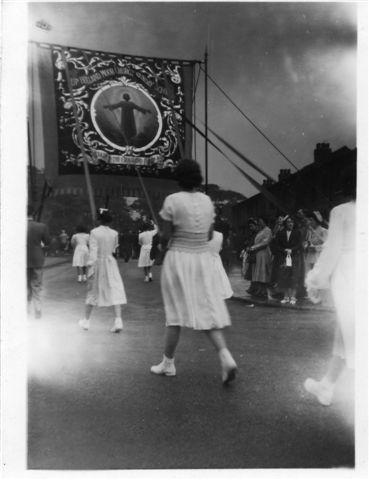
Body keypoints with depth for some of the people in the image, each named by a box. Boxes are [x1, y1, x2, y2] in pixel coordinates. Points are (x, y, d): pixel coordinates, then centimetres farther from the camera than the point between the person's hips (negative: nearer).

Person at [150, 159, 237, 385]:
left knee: (176, 313, 7)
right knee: (208, 310, 8)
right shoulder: (207, 201, 6)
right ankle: (226, 357, -6)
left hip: (179, 258, -4)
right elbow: (209, 235, 11)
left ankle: (168, 363, 20)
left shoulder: (173, 200, -10)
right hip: (204, 258, 4)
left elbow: (165, 235, -8)